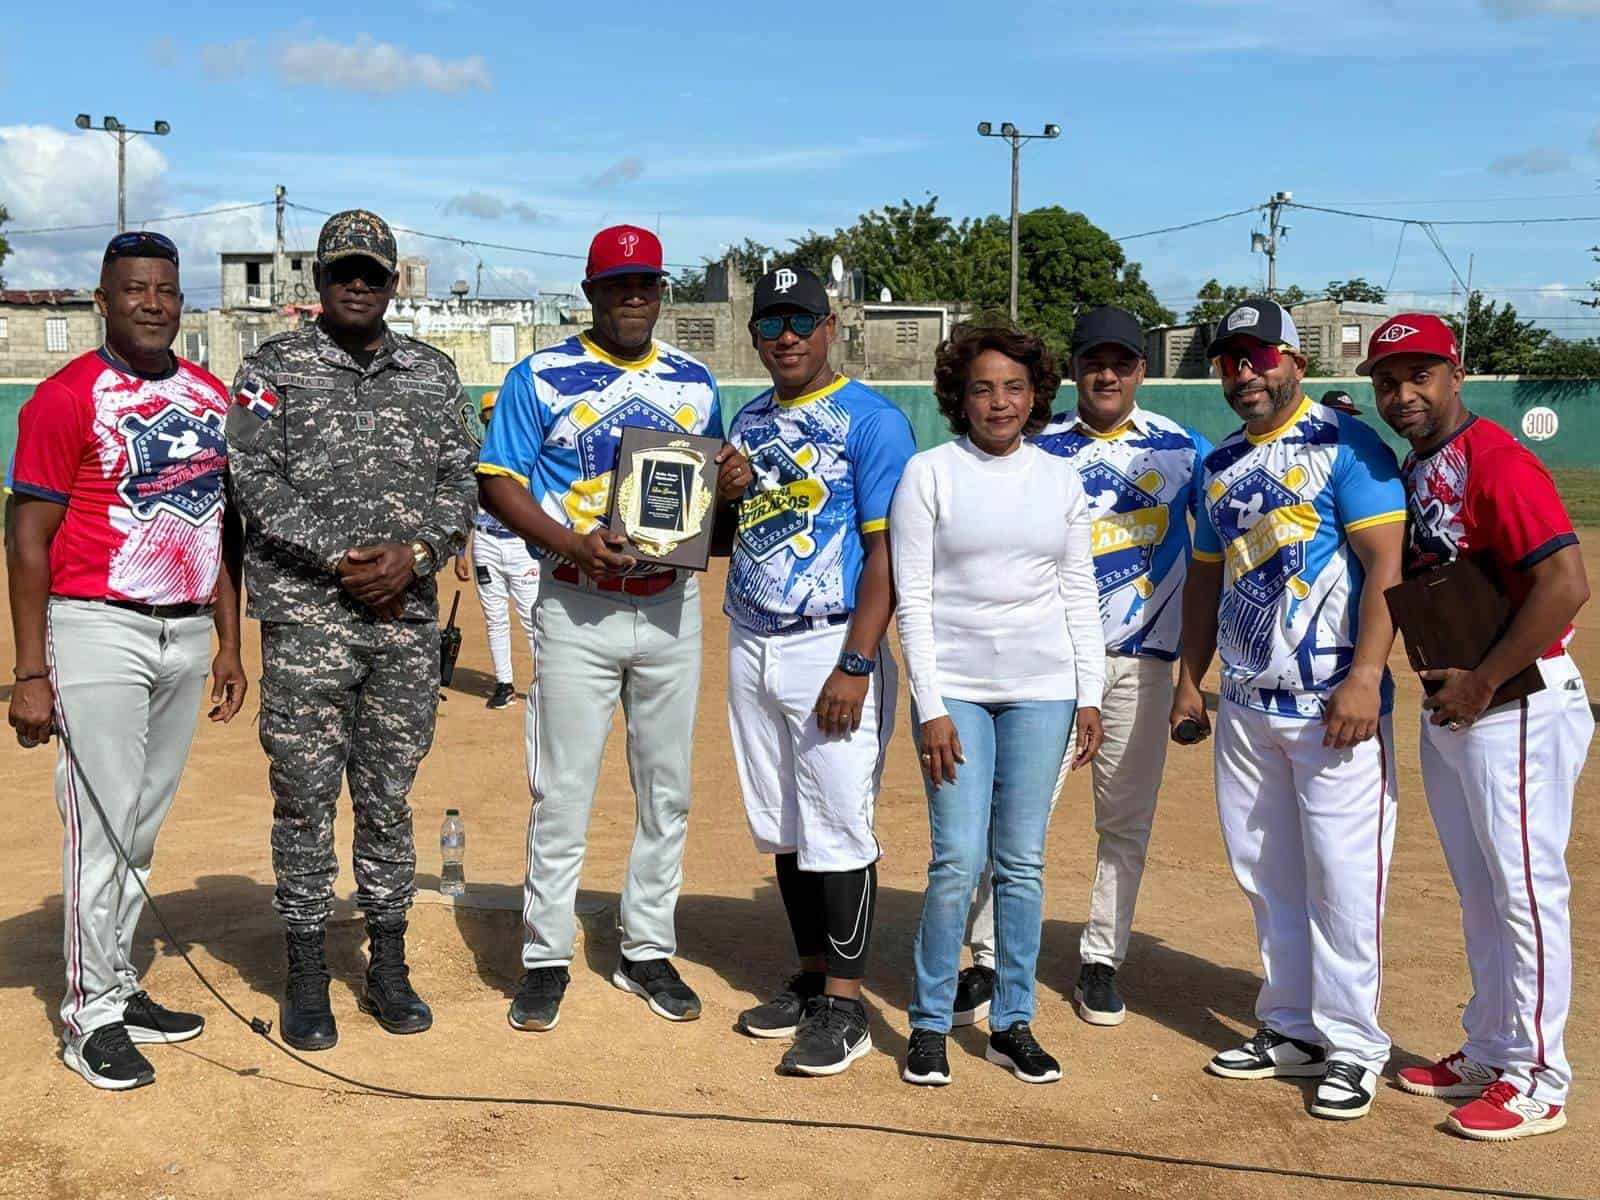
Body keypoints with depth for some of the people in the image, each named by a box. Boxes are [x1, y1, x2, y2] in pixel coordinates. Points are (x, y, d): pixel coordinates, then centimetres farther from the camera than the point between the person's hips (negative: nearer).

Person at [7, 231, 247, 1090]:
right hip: (100, 632, -6)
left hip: (187, 634, 6)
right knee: (102, 824, -3)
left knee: (144, 825, 13)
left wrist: (229, 644, 14)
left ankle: (118, 985, 25)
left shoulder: (211, 397, 11)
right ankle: (91, 1014, 7)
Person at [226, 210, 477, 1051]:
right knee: (305, 797, 2)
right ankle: (306, 977, 13)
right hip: (304, 613, -3)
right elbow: (258, 481, -8)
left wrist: (414, 553, -11)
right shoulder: (272, 368, 2)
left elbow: (461, 484, 7)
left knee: (389, 796, 10)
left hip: (408, 615, 3)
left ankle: (388, 968, 21)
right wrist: (342, 560, -16)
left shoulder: (433, 374, 12)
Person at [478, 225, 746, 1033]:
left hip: (671, 606, 4)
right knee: (561, 790, 0)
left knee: (666, 787, 9)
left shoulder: (696, 383, 11)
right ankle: (545, 960, 12)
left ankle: (648, 952, 22)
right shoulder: (541, 377, 0)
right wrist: (569, 542, -19)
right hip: (577, 608, -3)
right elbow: (497, 480, -4)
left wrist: (730, 485, -7)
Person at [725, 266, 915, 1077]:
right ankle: (810, 975, 25)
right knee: (781, 827, 13)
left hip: (831, 647, -7)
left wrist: (857, 665, -20)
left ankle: (845, 1004, 4)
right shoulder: (748, 422, 15)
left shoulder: (871, 420, -7)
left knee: (838, 828, -5)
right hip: (751, 645, 7)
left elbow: (887, 553, -13)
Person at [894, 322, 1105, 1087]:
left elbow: (1080, 594, 11)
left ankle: (1013, 1024, 18)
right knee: (958, 860, -7)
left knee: (1022, 862, 6)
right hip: (955, 686, -3)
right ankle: (929, 1024, 9)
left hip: (1042, 690, 3)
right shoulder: (929, 473, 0)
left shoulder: (1060, 479, 9)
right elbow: (912, 600, -4)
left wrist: (1090, 696, 4)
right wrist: (931, 707, -10)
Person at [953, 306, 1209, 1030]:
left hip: (1142, 660, 1)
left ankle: (1101, 960, 20)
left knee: (1126, 817, 7)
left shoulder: (1182, 448, 6)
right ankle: (989, 962, 5)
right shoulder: (1040, 450, 4)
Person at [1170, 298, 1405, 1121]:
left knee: (1341, 876, -5)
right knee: (1265, 874, 12)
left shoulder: (1345, 446, -7)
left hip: (1333, 703, -7)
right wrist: (1190, 679, 16)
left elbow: (1385, 567, -13)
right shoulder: (1219, 466, 15)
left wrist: (1364, 678, -21)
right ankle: (1291, 1030, 24)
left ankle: (1352, 1045, 7)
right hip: (1245, 705, 7)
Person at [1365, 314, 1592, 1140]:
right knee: (1478, 895, 18)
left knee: (1524, 890, -1)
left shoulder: (1496, 461, -17)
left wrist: (1482, 683, -21)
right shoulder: (1411, 472, 10)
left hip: (1516, 706, -9)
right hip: (1446, 708, 9)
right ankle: (1487, 1056, 31)